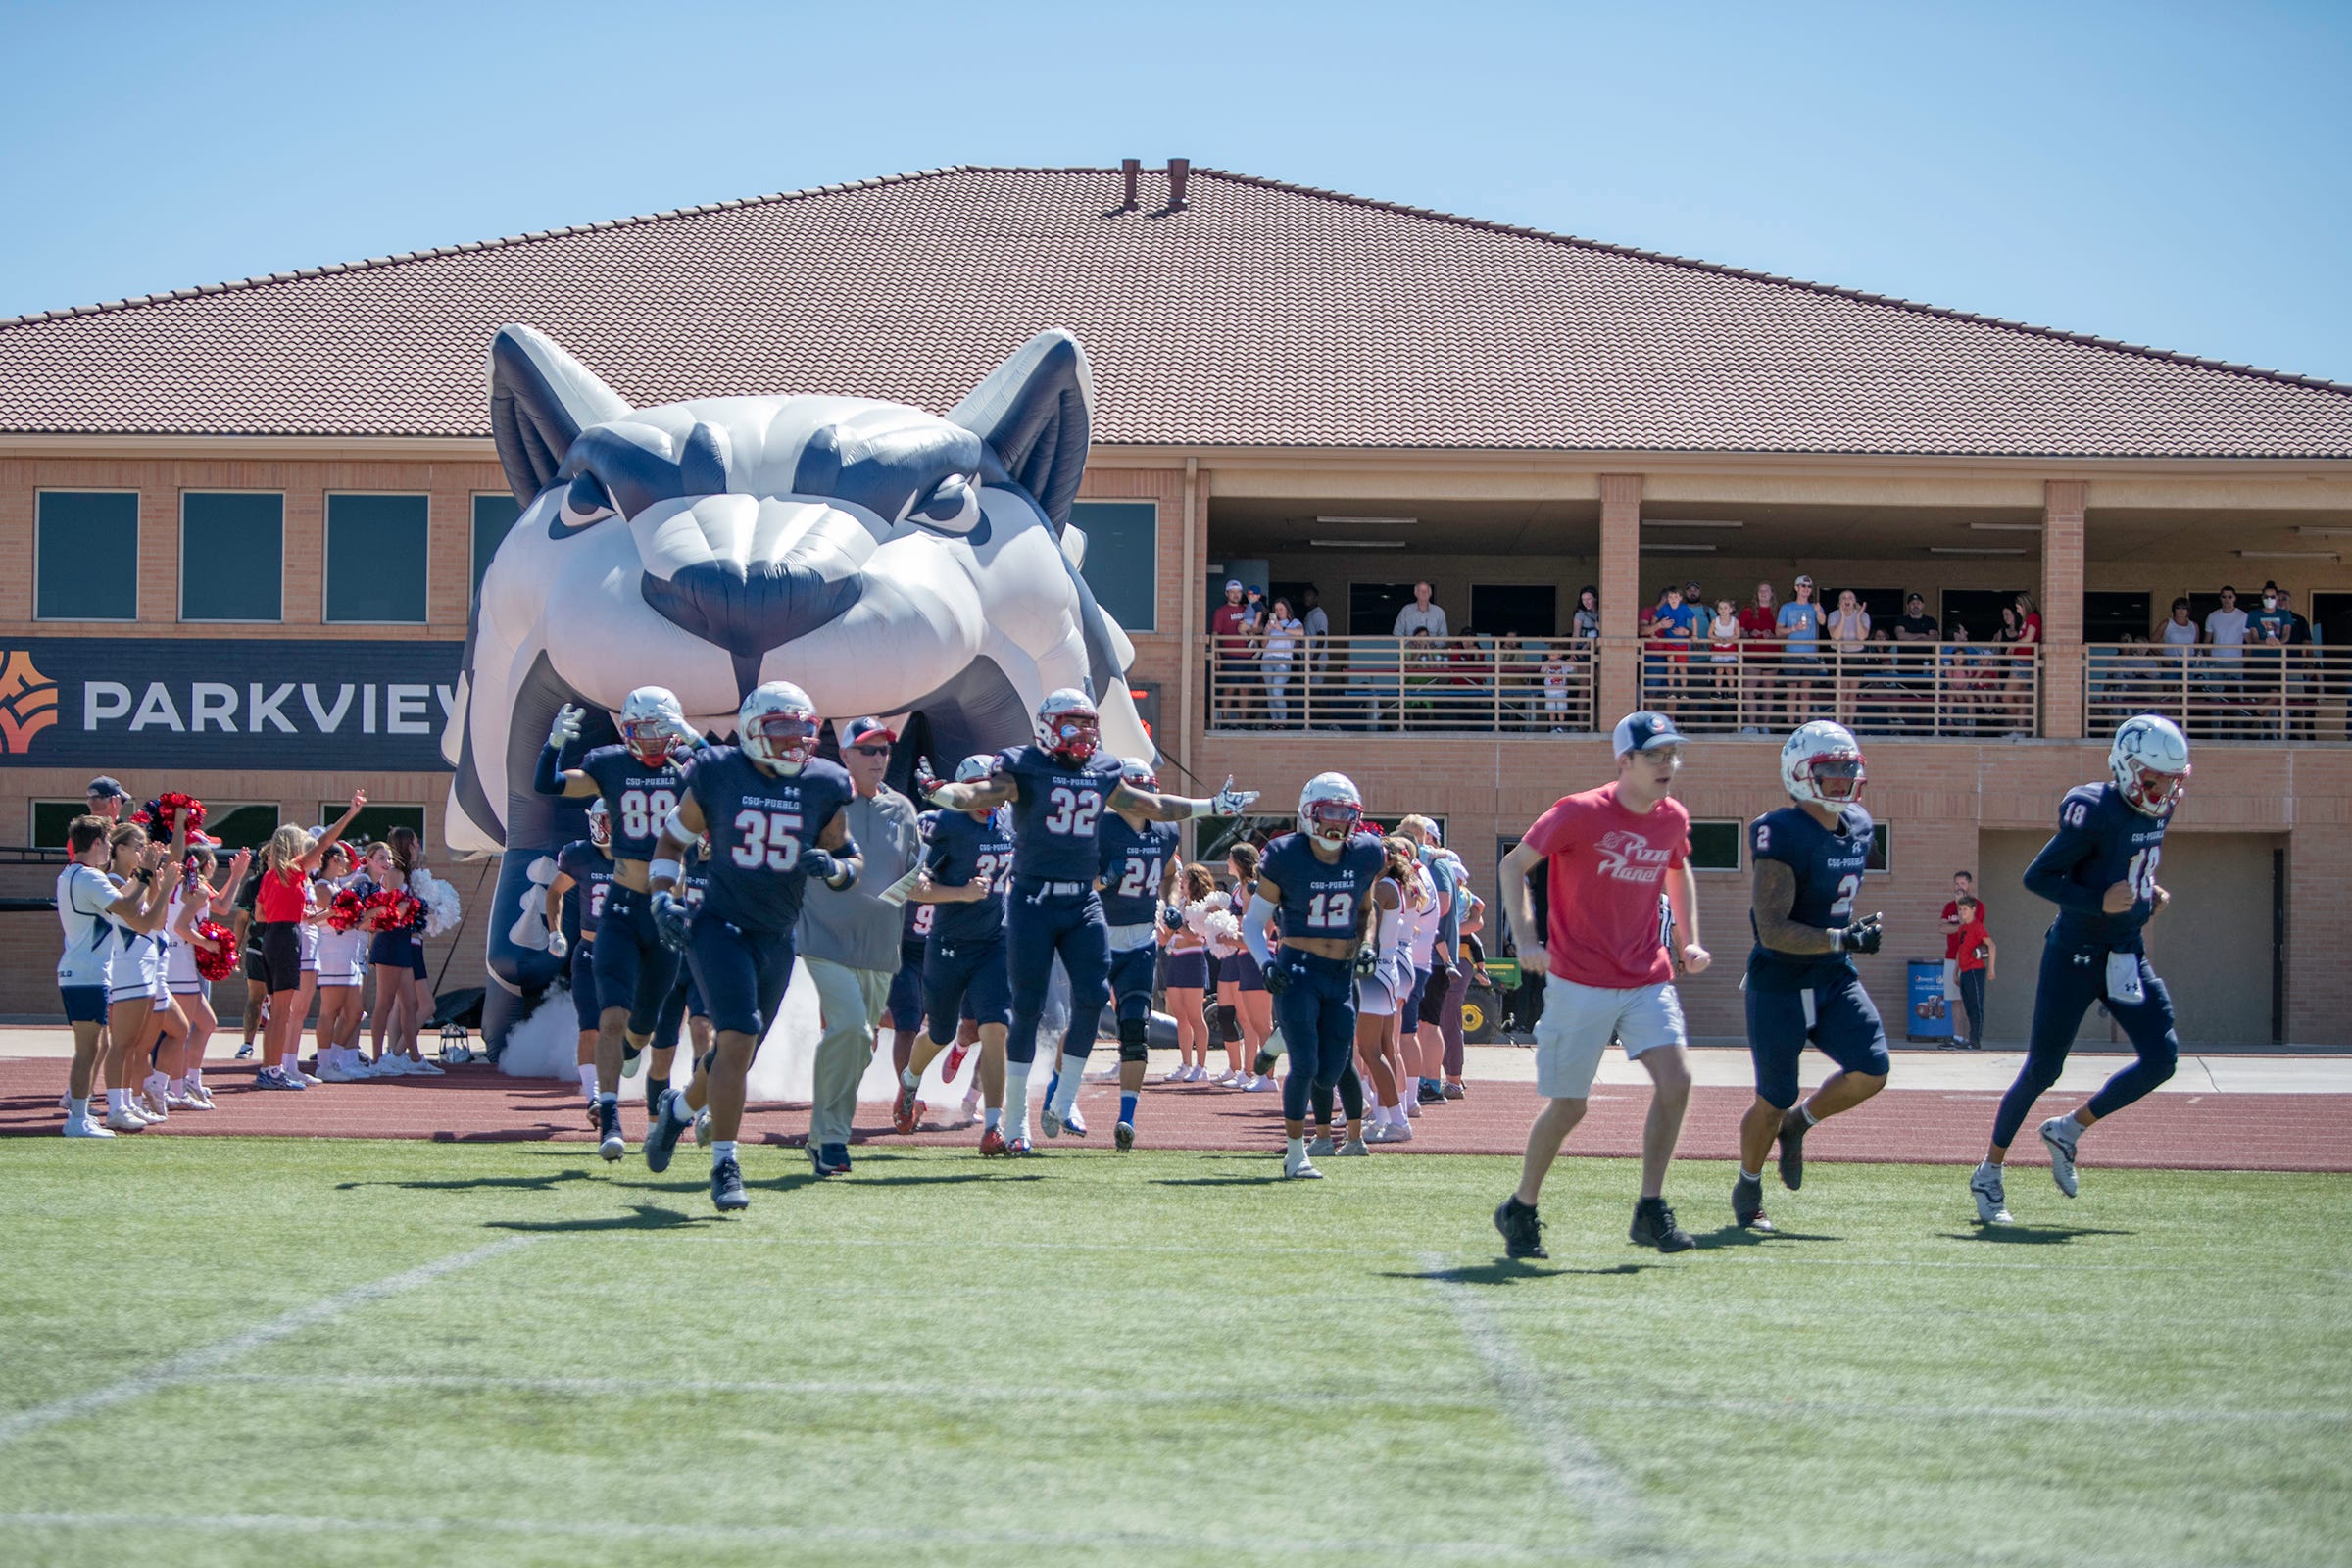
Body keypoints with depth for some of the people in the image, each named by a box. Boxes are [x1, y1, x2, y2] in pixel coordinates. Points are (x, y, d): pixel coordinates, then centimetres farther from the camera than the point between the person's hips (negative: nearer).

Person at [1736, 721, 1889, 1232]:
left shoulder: (1858, 827, 4)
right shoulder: (1783, 836, -20)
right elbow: (1772, 929, -25)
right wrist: (1840, 939, -32)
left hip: (1833, 979, 6)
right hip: (1778, 984, -6)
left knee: (1870, 1072, -12)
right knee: (1774, 1101, 2)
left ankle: (1797, 1126, 17)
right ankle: (1747, 1189, 28)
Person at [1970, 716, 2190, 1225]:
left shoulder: (2157, 812, 4)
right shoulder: (2096, 813, -20)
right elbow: (2036, 877, -18)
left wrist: (2148, 894, 3)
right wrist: (2099, 902, -26)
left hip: (2128, 955, 7)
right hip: (2076, 955, -7)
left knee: (2162, 1058, -5)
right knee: (2042, 1070, -2)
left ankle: (2068, 1130, 14)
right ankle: (1989, 1173, 15)